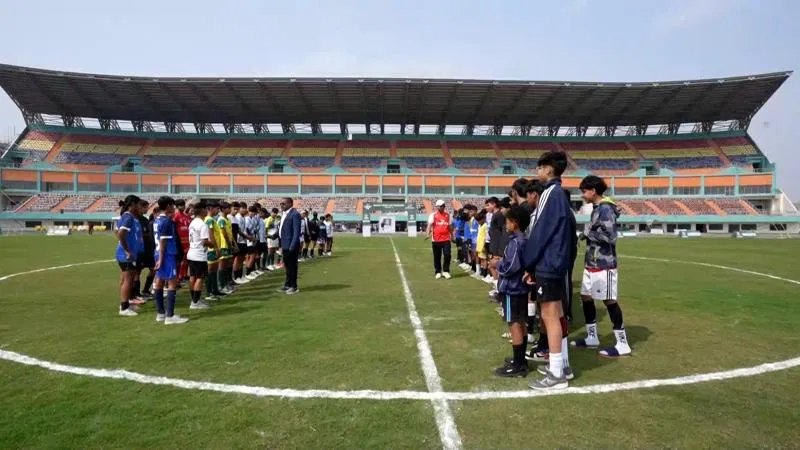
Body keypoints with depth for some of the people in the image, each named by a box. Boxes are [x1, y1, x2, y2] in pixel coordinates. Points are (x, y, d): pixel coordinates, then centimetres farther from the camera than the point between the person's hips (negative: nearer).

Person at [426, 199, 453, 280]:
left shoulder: (447, 215, 11)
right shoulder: (433, 215, 0)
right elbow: (430, 224, -13)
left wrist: (452, 235, 20)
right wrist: (428, 234, -27)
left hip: (446, 239, 2)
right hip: (436, 239, -2)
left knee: (447, 255, -7)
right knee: (437, 256, 6)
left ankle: (446, 271, 7)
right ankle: (438, 272, 19)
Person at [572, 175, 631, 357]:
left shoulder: (605, 209, -15)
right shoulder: (597, 208, 14)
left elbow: (609, 236, -23)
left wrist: (588, 232, -14)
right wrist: (587, 234, 4)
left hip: (603, 264, -10)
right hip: (592, 263, 10)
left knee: (609, 301, -3)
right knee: (586, 297, 13)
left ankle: (622, 344, 7)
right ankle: (592, 338, 24)